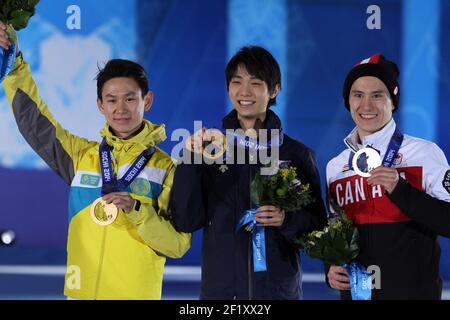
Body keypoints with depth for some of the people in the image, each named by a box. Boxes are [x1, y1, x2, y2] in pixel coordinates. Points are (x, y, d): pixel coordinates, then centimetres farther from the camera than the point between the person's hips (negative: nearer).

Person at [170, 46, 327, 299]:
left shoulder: (298, 154, 2)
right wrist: (192, 159, -13)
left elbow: (317, 226, 5)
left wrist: (287, 220, -14)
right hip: (220, 287, 0)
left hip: (279, 288, 0)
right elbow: (186, 221, -4)